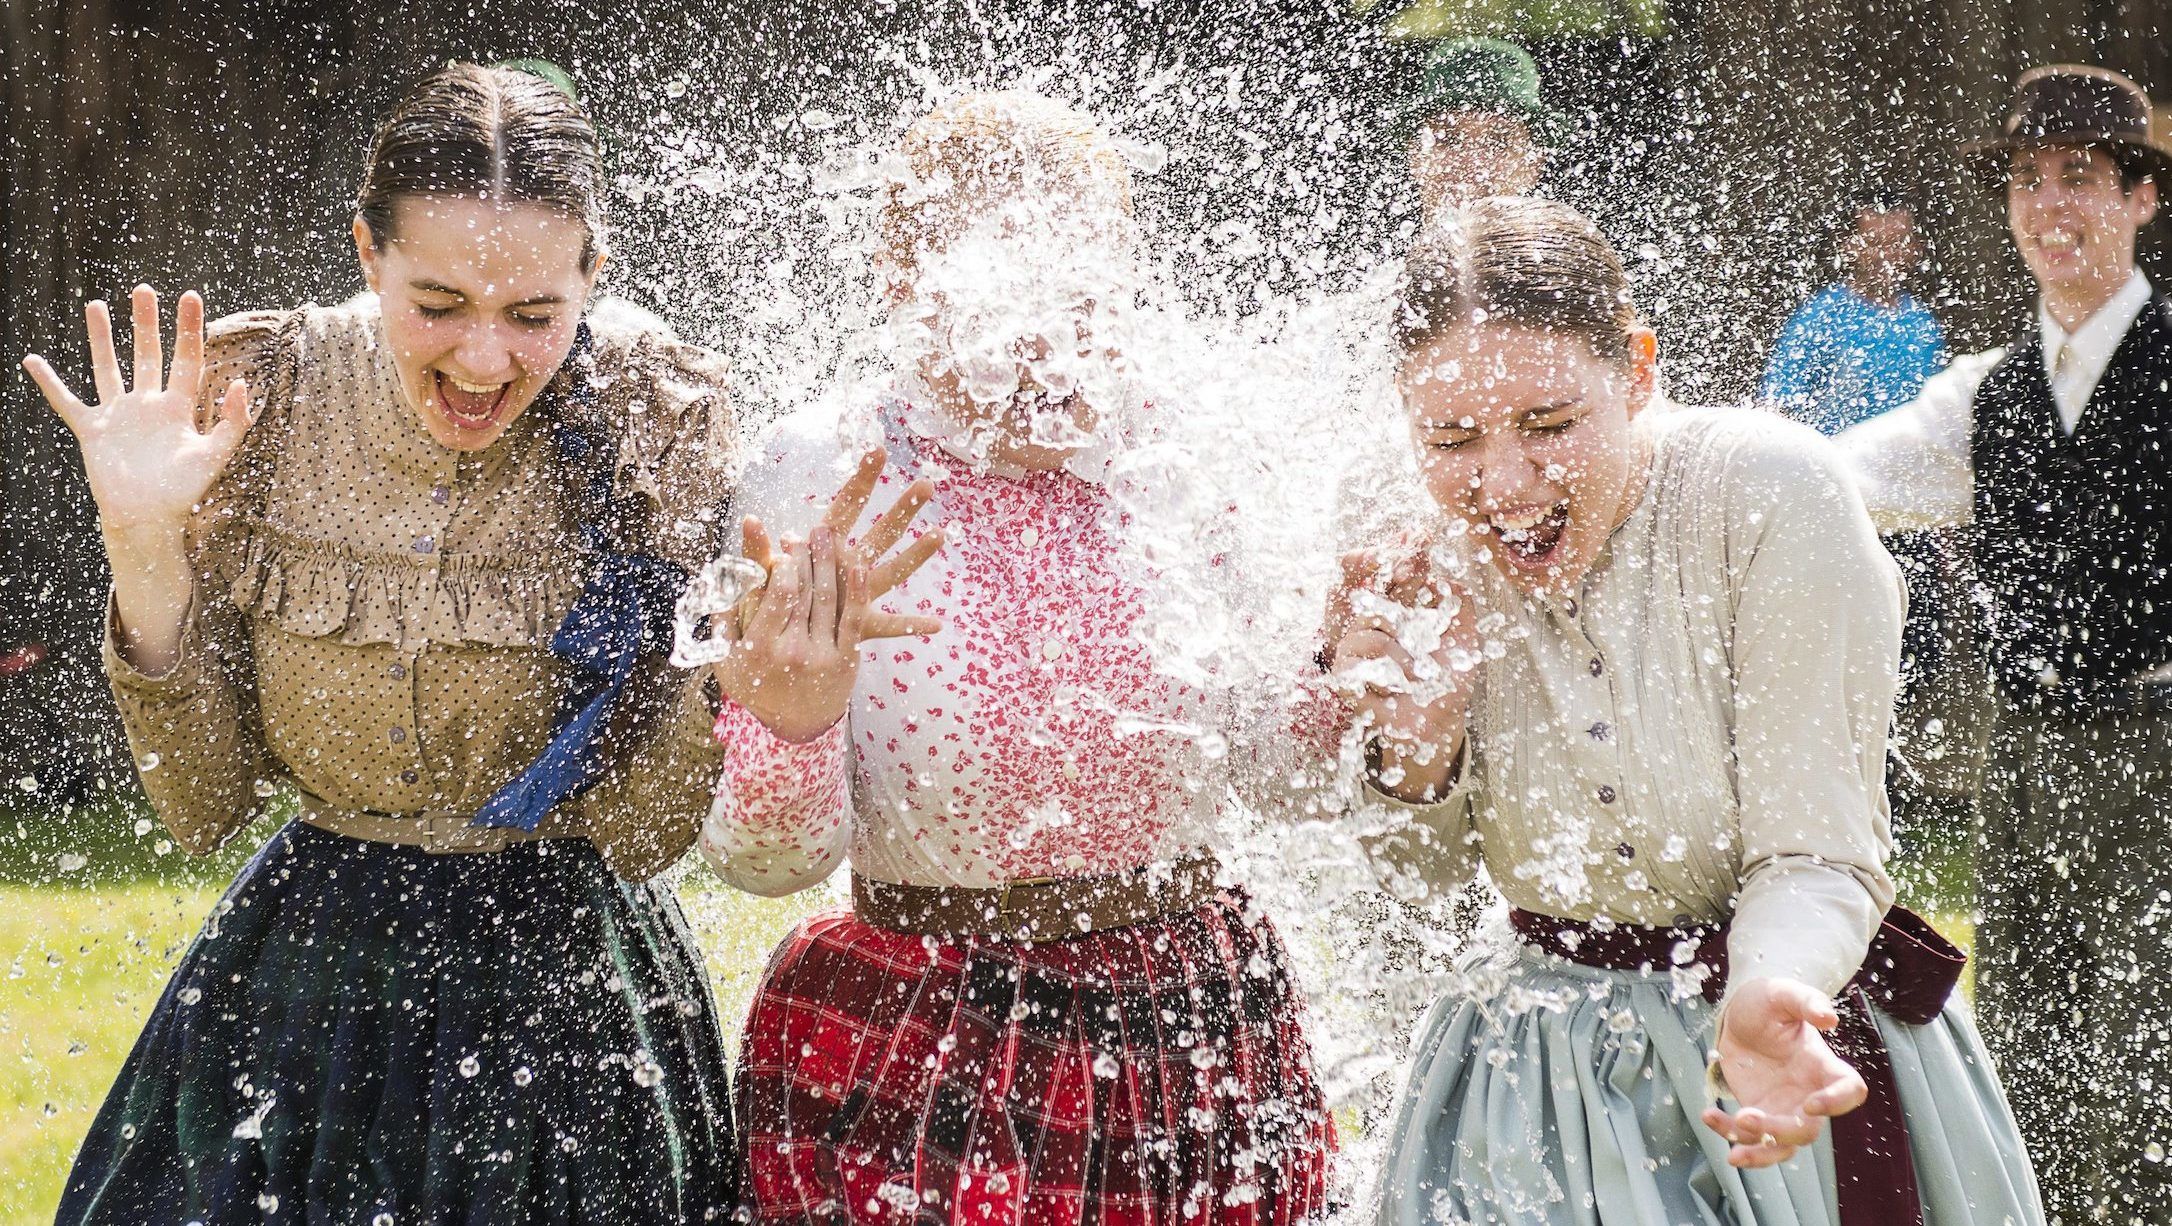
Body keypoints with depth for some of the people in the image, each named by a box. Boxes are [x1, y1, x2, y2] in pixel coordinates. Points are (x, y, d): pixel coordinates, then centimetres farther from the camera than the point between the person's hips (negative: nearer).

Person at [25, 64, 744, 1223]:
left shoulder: (660, 425, -14)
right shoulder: (255, 391, -10)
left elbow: (640, 832, -13)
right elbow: (203, 803, -7)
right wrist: (144, 548, -19)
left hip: (567, 994, -1)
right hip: (304, 997, 1)